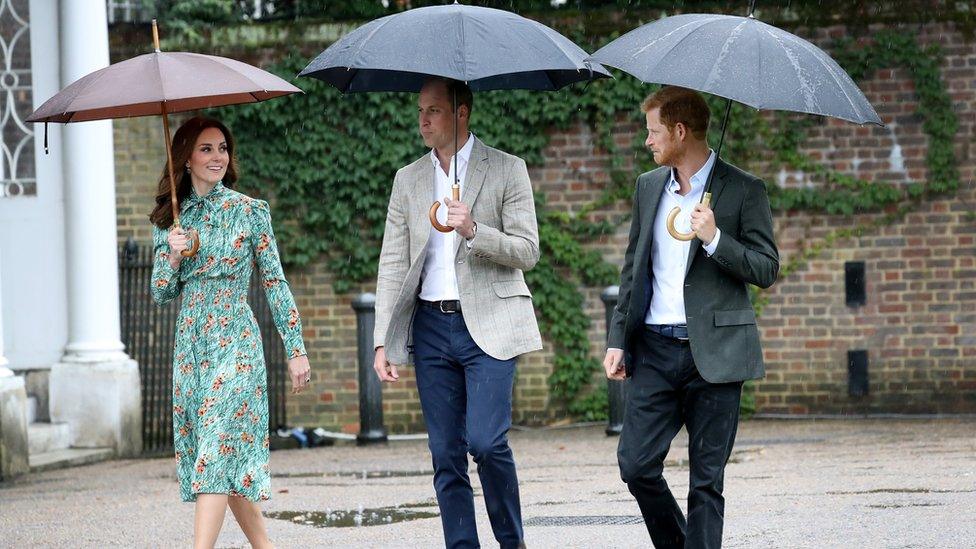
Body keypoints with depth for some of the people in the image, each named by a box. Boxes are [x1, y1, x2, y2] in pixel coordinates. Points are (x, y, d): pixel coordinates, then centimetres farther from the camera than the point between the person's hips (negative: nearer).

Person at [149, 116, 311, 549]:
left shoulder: (249, 211, -1)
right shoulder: (169, 220, 9)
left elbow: (275, 282, 1)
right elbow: (161, 294, 11)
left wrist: (296, 349, -1)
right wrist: (173, 257, -9)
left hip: (235, 342, -5)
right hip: (190, 345, 5)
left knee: (217, 449, -15)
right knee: (227, 456, 6)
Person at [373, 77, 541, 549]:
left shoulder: (506, 170, 1)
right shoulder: (408, 179, 12)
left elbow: (527, 252, -3)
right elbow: (392, 264, 10)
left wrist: (474, 231, -20)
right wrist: (383, 341, 3)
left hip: (489, 325, -4)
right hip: (432, 327, 4)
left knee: (485, 440, -15)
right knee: (446, 456, 4)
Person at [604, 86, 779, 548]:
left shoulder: (742, 190, -2)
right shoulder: (648, 186, 13)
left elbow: (766, 270, -5)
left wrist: (714, 239, -19)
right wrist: (617, 339, 11)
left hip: (713, 354, -4)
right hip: (655, 349, 4)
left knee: (706, 480, -1)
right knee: (636, 465, -2)